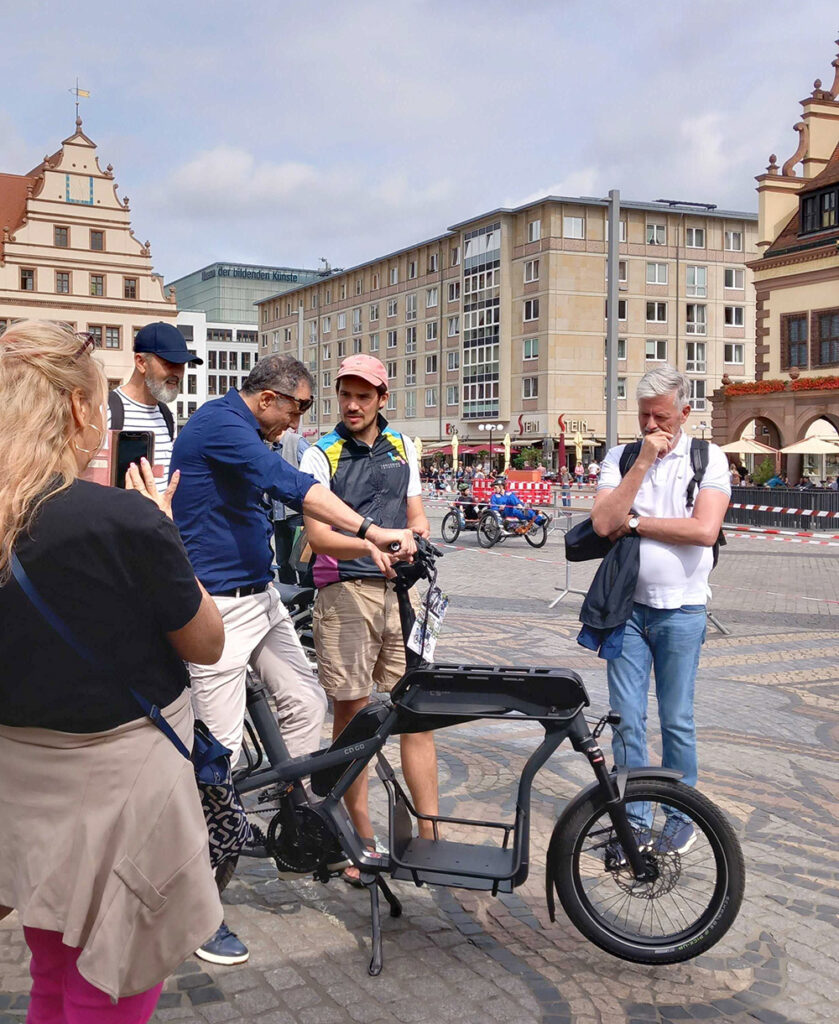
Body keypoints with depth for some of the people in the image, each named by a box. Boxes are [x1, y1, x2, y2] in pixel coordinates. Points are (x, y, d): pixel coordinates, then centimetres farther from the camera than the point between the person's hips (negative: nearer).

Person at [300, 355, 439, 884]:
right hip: (345, 590, -3)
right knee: (351, 714, 1)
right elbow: (318, 536, -8)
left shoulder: (403, 446, 15)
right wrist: (372, 544, -24)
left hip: (399, 588, 3)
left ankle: (430, 836, 6)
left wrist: (417, 531, -1)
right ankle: (363, 841, 12)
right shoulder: (321, 454, 1)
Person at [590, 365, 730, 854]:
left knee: (677, 720, 6)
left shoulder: (709, 459, -2)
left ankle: (681, 817, 24)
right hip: (626, 605, 2)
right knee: (627, 719, 5)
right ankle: (635, 820, 18)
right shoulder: (621, 457, 4)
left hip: (681, 610, -2)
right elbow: (603, 523, -11)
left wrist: (635, 523, -11)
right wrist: (643, 461, -14)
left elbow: (705, 529, -17)